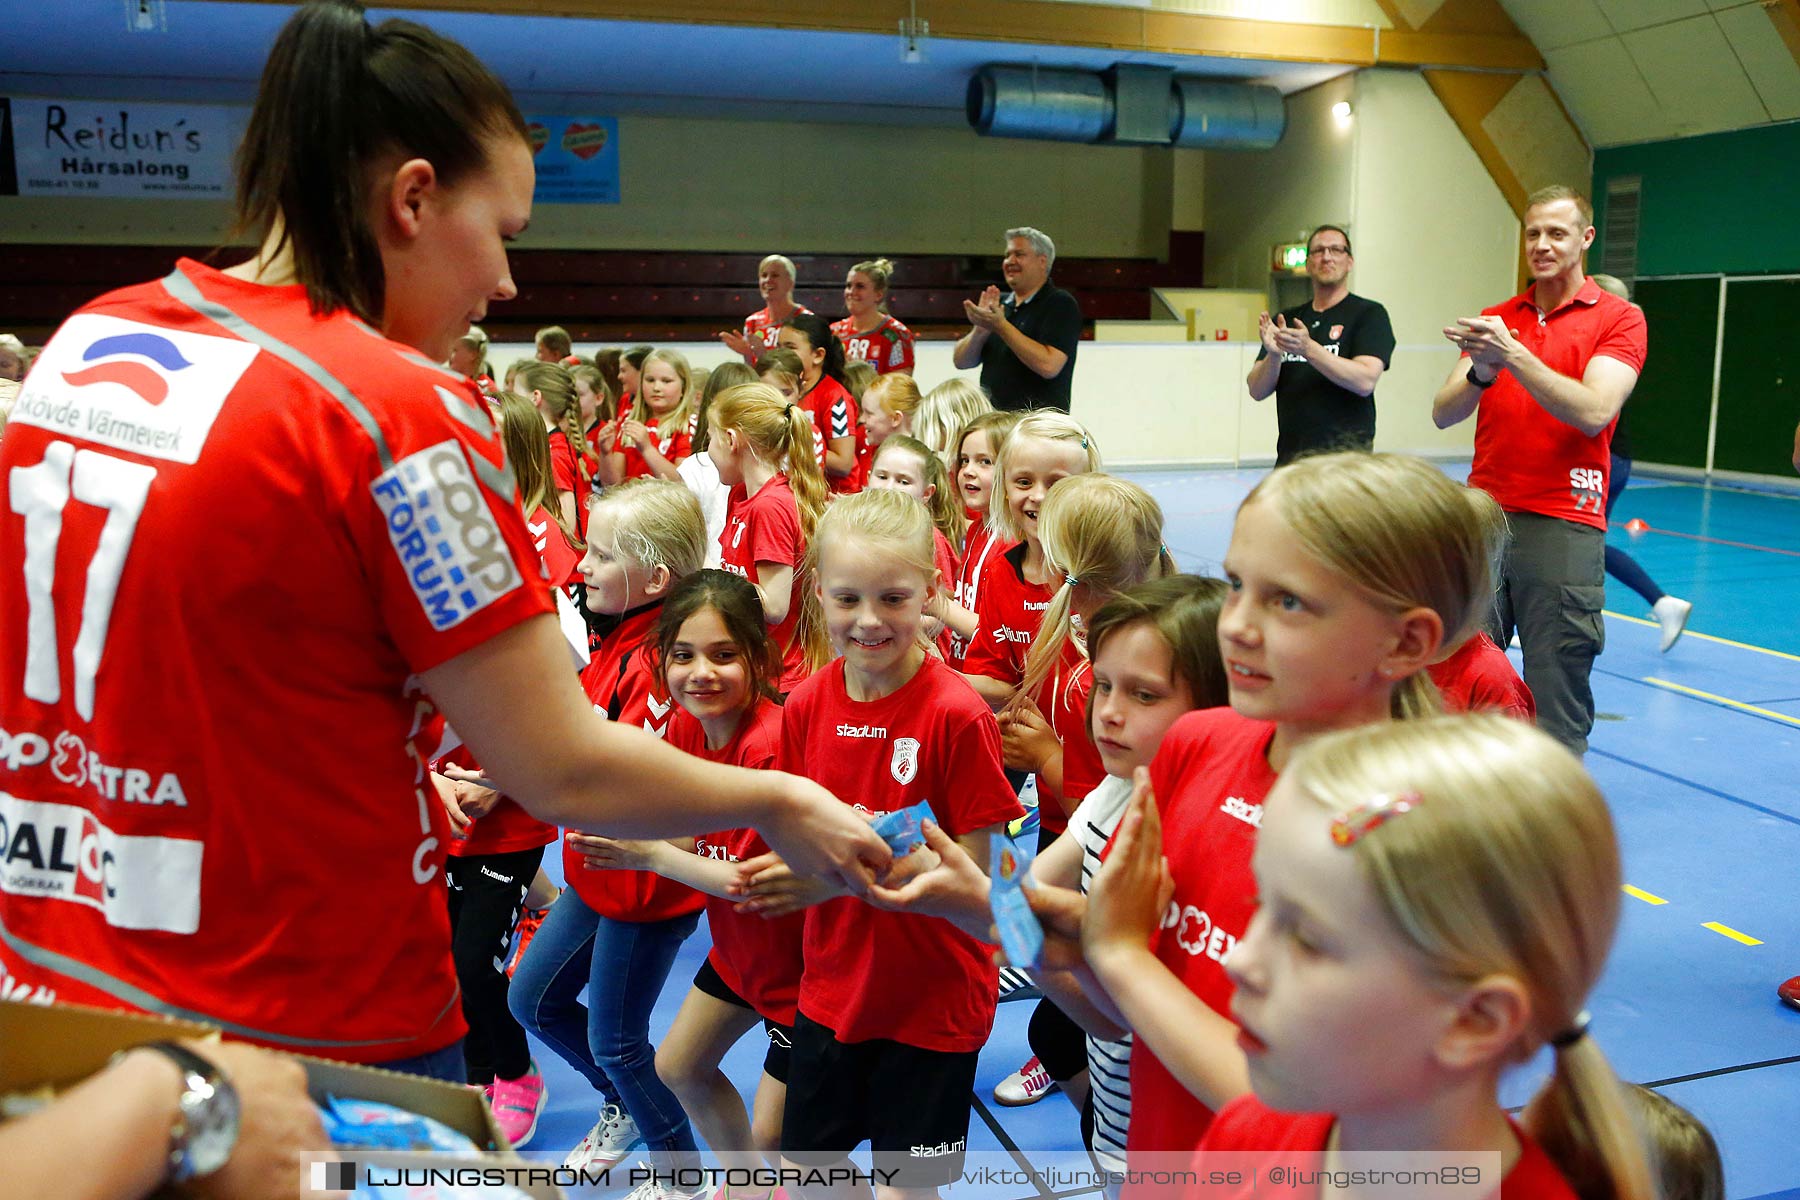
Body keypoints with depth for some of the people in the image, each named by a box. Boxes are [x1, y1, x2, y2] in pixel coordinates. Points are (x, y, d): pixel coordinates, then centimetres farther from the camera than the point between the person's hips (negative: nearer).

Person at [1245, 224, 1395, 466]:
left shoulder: (1369, 313, 1)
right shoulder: (1286, 319, 14)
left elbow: (1365, 381, -14)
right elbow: (1257, 391, 7)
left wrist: (1308, 349, -23)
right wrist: (1274, 355, -14)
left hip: (1347, 453, -4)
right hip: (1290, 456, 4)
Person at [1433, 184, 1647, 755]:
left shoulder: (1619, 318, 3)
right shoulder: (1496, 321, 15)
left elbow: (1594, 412, -14)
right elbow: (1444, 413, 4)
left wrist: (1513, 356, -22)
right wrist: (1480, 373, -17)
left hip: (1563, 526, -4)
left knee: (1556, 700, 0)